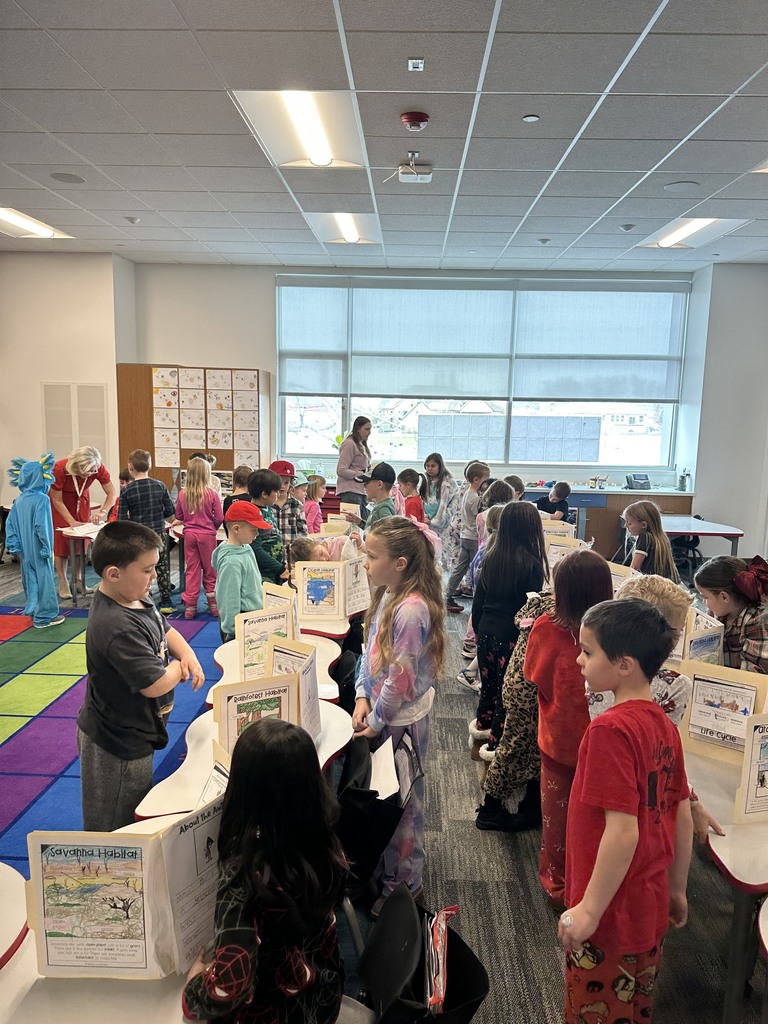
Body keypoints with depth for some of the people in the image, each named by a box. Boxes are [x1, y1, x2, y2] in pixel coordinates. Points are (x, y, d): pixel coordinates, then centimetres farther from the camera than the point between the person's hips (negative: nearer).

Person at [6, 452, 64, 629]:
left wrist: (14, 545, 8)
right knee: (43, 579, 1)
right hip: (38, 550, -7)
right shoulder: (42, 499, -18)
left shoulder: (19, 500, 5)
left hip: (26, 550, 7)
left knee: (30, 579, 17)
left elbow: (9, 524, 6)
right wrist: (46, 548, -16)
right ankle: (44, 617, 7)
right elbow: (41, 526, -22)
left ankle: (34, 611, 29)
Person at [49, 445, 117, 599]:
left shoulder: (98, 469, -28)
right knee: (60, 540, -6)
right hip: (60, 502, -3)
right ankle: (63, 584, -1)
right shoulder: (59, 469, -35)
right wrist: (72, 522, -30)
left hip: (81, 500, 3)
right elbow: (57, 500, -24)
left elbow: (112, 494, -22)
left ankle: (78, 579, 8)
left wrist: (102, 512, -38)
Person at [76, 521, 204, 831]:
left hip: (131, 735, 9)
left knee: (138, 815, 27)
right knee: (113, 830, 12)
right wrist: (179, 669, -13)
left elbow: (165, 630, 12)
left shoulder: (137, 598, -4)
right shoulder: (118, 627, -33)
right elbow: (155, 685, -33)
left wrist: (188, 655, -6)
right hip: (119, 748, -9)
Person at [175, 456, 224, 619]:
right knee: (210, 571, 9)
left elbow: (178, 516, 7)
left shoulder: (182, 493, -4)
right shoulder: (211, 493, -13)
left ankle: (190, 607, 13)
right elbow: (219, 518, -9)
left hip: (189, 534, 3)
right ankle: (214, 606, 18)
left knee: (192, 570, 10)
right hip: (207, 534, -3)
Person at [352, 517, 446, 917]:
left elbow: (401, 678, -25)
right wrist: (363, 698, -1)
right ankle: (383, 867, 43)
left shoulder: (411, 610, -28)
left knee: (400, 802, 10)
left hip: (401, 719, -8)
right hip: (381, 710, 8)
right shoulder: (387, 595, 1)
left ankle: (402, 884, 31)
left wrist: (376, 721, -14)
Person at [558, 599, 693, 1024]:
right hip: (651, 908, 7)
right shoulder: (663, 725, -2)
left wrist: (589, 909, -19)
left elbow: (623, 831, -28)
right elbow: (682, 818, 6)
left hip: (610, 915, -7)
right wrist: (677, 891, 16)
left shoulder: (610, 729, -26)